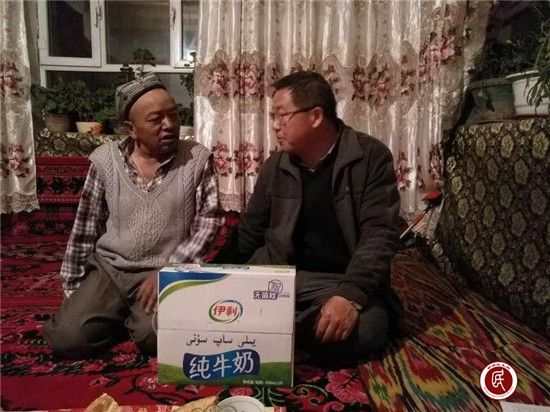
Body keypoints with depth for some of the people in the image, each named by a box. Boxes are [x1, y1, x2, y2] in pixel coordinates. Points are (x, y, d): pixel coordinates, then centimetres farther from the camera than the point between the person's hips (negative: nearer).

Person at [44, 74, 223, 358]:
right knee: (67, 339, -15)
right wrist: (71, 287, 8)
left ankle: (137, 317, 10)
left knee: (155, 338, -25)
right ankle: (122, 315, 14)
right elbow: (85, 228, 6)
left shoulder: (198, 158, -6)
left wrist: (168, 269, -16)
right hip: (107, 268, 2)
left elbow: (209, 221, -7)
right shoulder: (105, 159, -1)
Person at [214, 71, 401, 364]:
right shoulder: (275, 166, 5)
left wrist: (350, 294, -30)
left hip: (345, 282, -2)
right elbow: (248, 233, 12)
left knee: (359, 331, -33)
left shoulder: (371, 157, -8)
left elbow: (379, 234, -15)